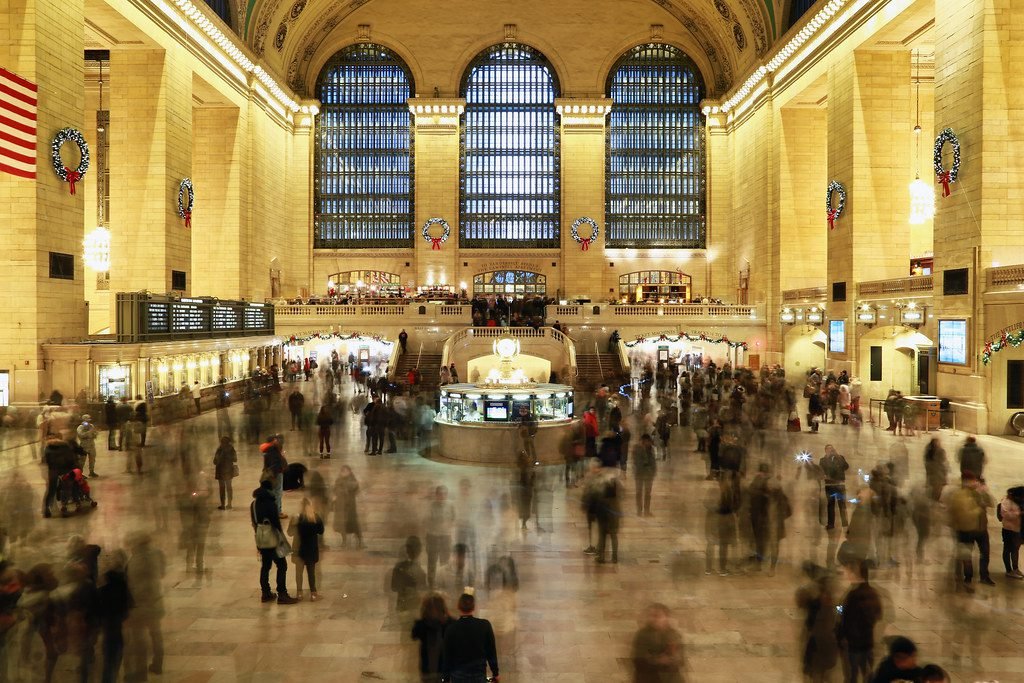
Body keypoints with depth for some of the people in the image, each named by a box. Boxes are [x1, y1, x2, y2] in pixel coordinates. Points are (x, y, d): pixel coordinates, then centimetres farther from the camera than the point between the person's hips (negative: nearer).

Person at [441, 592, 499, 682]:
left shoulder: (451, 628, -11)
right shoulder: (485, 625, -9)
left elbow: (446, 655, -4)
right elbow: (492, 651, -1)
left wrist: (446, 675, 8)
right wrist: (495, 672, 10)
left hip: (458, 676, 0)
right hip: (479, 675, 1)